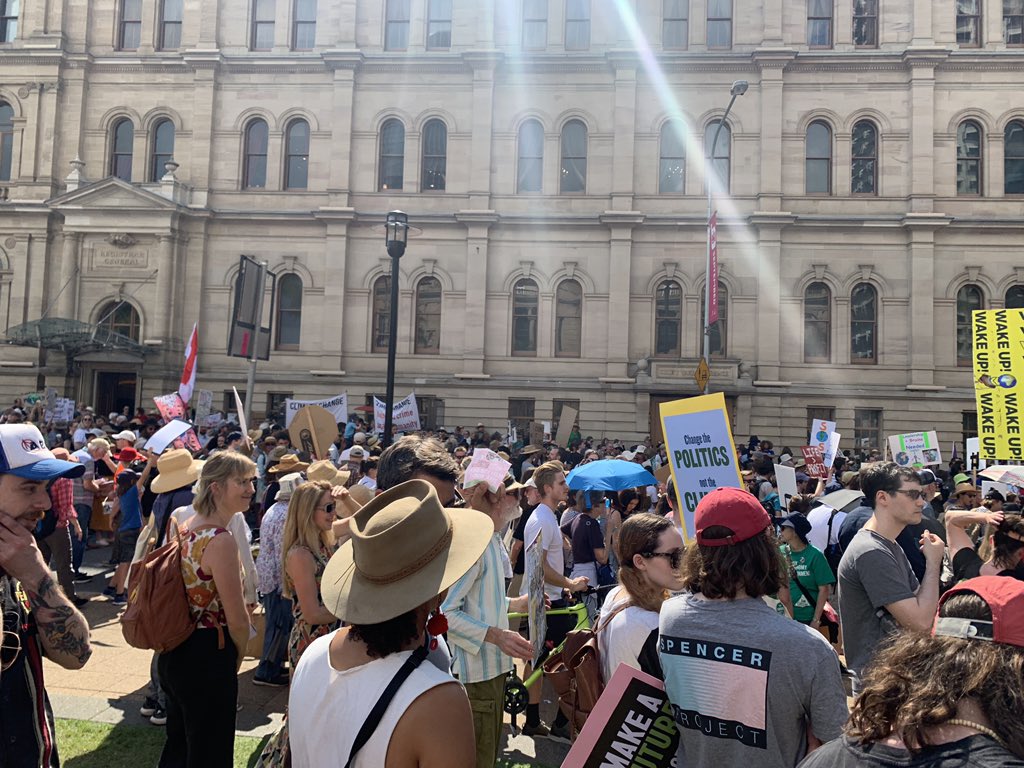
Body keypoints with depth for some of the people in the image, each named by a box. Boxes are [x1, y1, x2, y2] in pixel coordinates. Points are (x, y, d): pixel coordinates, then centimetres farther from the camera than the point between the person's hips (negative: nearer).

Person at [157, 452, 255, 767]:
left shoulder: (189, 529, 5)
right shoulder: (221, 541, -23)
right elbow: (238, 620, -21)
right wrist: (237, 657, 0)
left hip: (175, 654, 9)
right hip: (207, 659, -9)